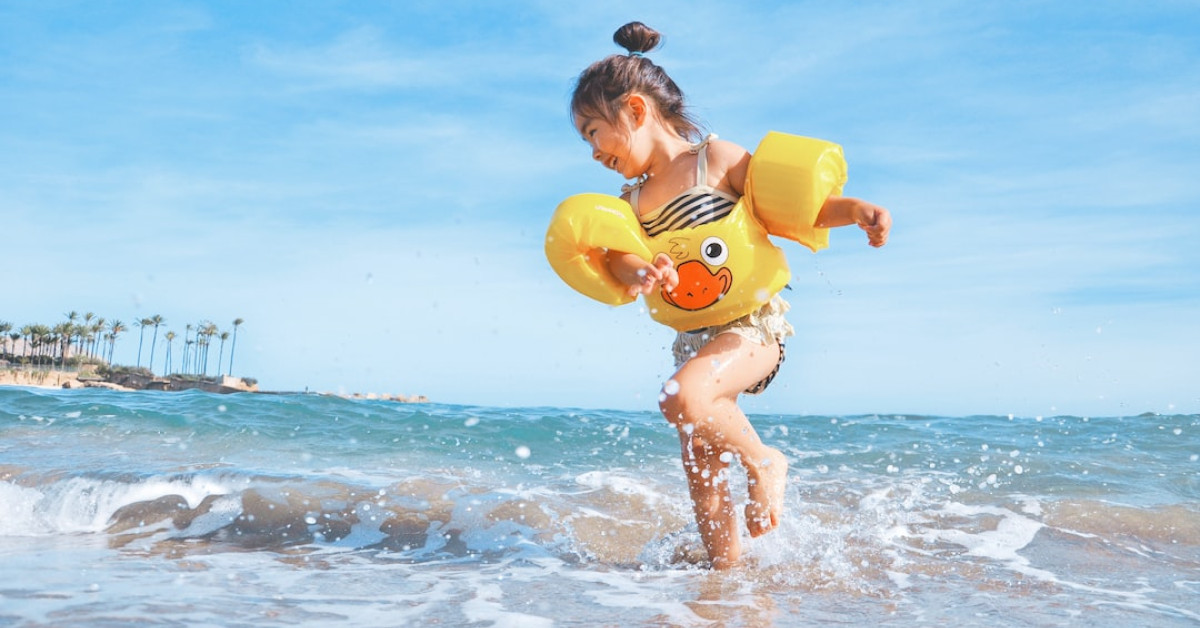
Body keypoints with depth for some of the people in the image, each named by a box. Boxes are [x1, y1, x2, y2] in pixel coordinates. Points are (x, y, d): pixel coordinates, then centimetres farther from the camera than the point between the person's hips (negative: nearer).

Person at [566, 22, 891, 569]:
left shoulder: (718, 159, -4)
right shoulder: (632, 201, 10)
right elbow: (618, 255, -8)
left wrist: (854, 209, -21)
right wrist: (639, 273, -32)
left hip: (752, 324, -6)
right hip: (694, 337, 7)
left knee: (680, 399, -33)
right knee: (702, 478, 7)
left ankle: (763, 461, -8)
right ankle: (727, 571, 24)